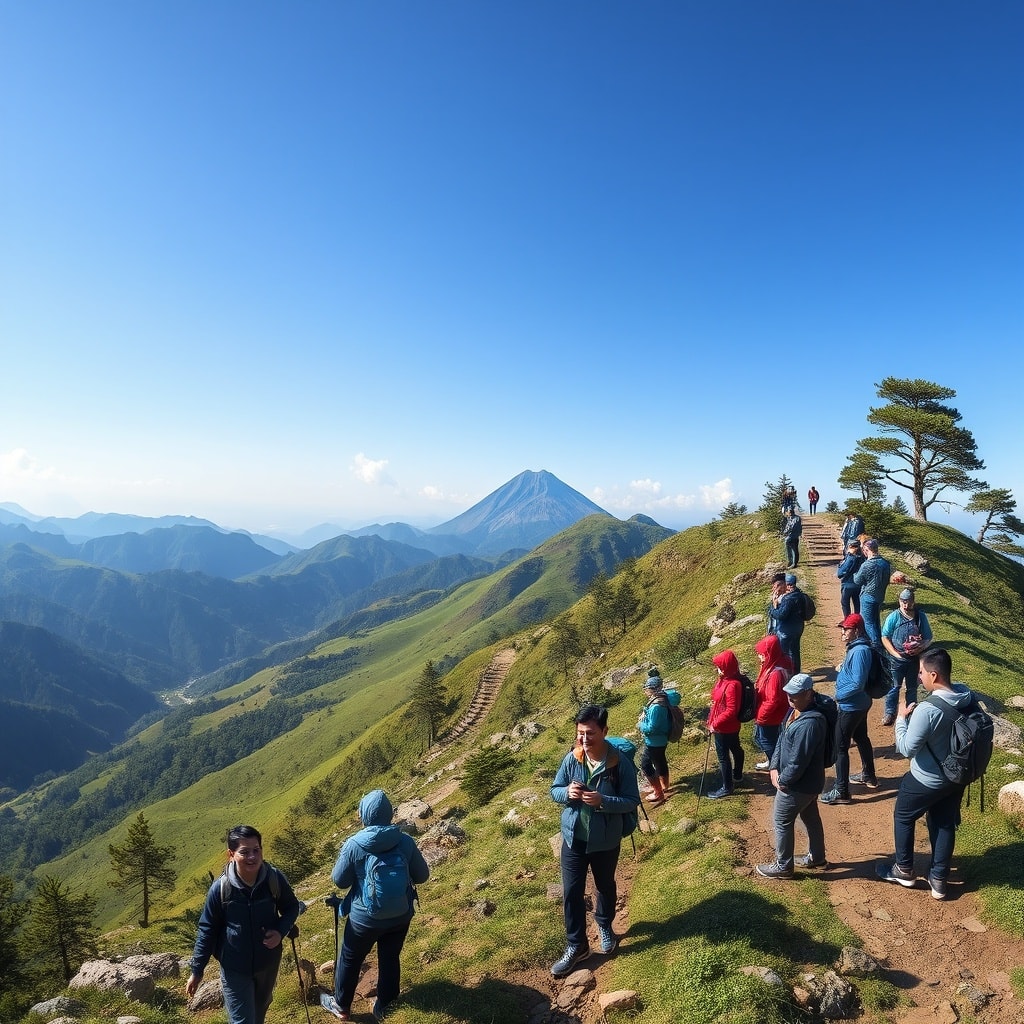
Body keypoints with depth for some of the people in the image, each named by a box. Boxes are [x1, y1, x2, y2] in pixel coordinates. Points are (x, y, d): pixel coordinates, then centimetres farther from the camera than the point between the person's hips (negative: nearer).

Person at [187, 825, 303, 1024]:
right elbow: (207, 930, -9)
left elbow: (292, 907, -3)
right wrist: (197, 971, -3)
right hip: (235, 968, -2)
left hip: (268, 961, 3)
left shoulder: (275, 879, -20)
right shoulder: (220, 888, -23)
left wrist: (281, 931, -21)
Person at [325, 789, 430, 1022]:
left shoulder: (354, 845, -22)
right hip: (401, 915, 2)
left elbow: (339, 880, -9)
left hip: (365, 918, -2)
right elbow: (422, 876, -5)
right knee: (390, 960, 23)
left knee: (350, 960, 24)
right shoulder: (406, 841, -16)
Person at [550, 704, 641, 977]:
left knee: (606, 886, 23)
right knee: (572, 891, 8)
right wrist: (567, 792, -25)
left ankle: (604, 925, 51)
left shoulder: (621, 762, -20)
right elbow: (554, 790, -1)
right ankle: (576, 945, 28)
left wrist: (602, 801, -31)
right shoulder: (571, 758, -12)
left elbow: (632, 801, -15)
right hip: (573, 837, 2)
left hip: (606, 840, -1)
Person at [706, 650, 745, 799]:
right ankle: (737, 774, 47)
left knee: (723, 756, 5)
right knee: (735, 749, 26)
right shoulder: (725, 679, -2)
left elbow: (731, 710, -30)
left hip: (724, 728, -9)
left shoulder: (732, 685, -31)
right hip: (731, 726, 9)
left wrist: (715, 724, -22)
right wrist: (714, 720, 11)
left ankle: (727, 787, 18)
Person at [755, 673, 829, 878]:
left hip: (799, 784, -9)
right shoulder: (795, 710, -2)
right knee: (810, 818, 25)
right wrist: (774, 768, -1)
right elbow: (782, 738, 7)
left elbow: (799, 761, -30)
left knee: (782, 822, 7)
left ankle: (783, 866, 24)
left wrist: (783, 780, -15)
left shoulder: (809, 723, -34)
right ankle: (817, 857, 44)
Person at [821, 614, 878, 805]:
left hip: (851, 706, -11)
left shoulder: (859, 651, -26)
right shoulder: (856, 647, 5)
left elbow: (857, 684, -28)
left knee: (840, 746, -3)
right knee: (861, 739, 25)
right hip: (859, 704, 11)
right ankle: (868, 776, 43)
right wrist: (842, 668, 3)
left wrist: (838, 695, -17)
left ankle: (841, 791, 4)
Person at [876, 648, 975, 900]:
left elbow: (907, 749, -25)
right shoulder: (967, 695, -12)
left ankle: (904, 870, 34)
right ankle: (939, 879, 35)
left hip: (927, 780, -6)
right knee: (945, 823, 22)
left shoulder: (927, 710, -35)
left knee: (903, 817, 18)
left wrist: (901, 718, -12)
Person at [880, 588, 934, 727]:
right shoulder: (893, 617, -12)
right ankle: (890, 713, 24)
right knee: (894, 687, 10)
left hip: (915, 659, 2)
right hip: (896, 660, -2)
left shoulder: (921, 617, -5)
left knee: (912, 688, 18)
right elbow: (885, 638, -9)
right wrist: (896, 654, -16)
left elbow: (928, 638, 1)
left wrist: (922, 646, -19)